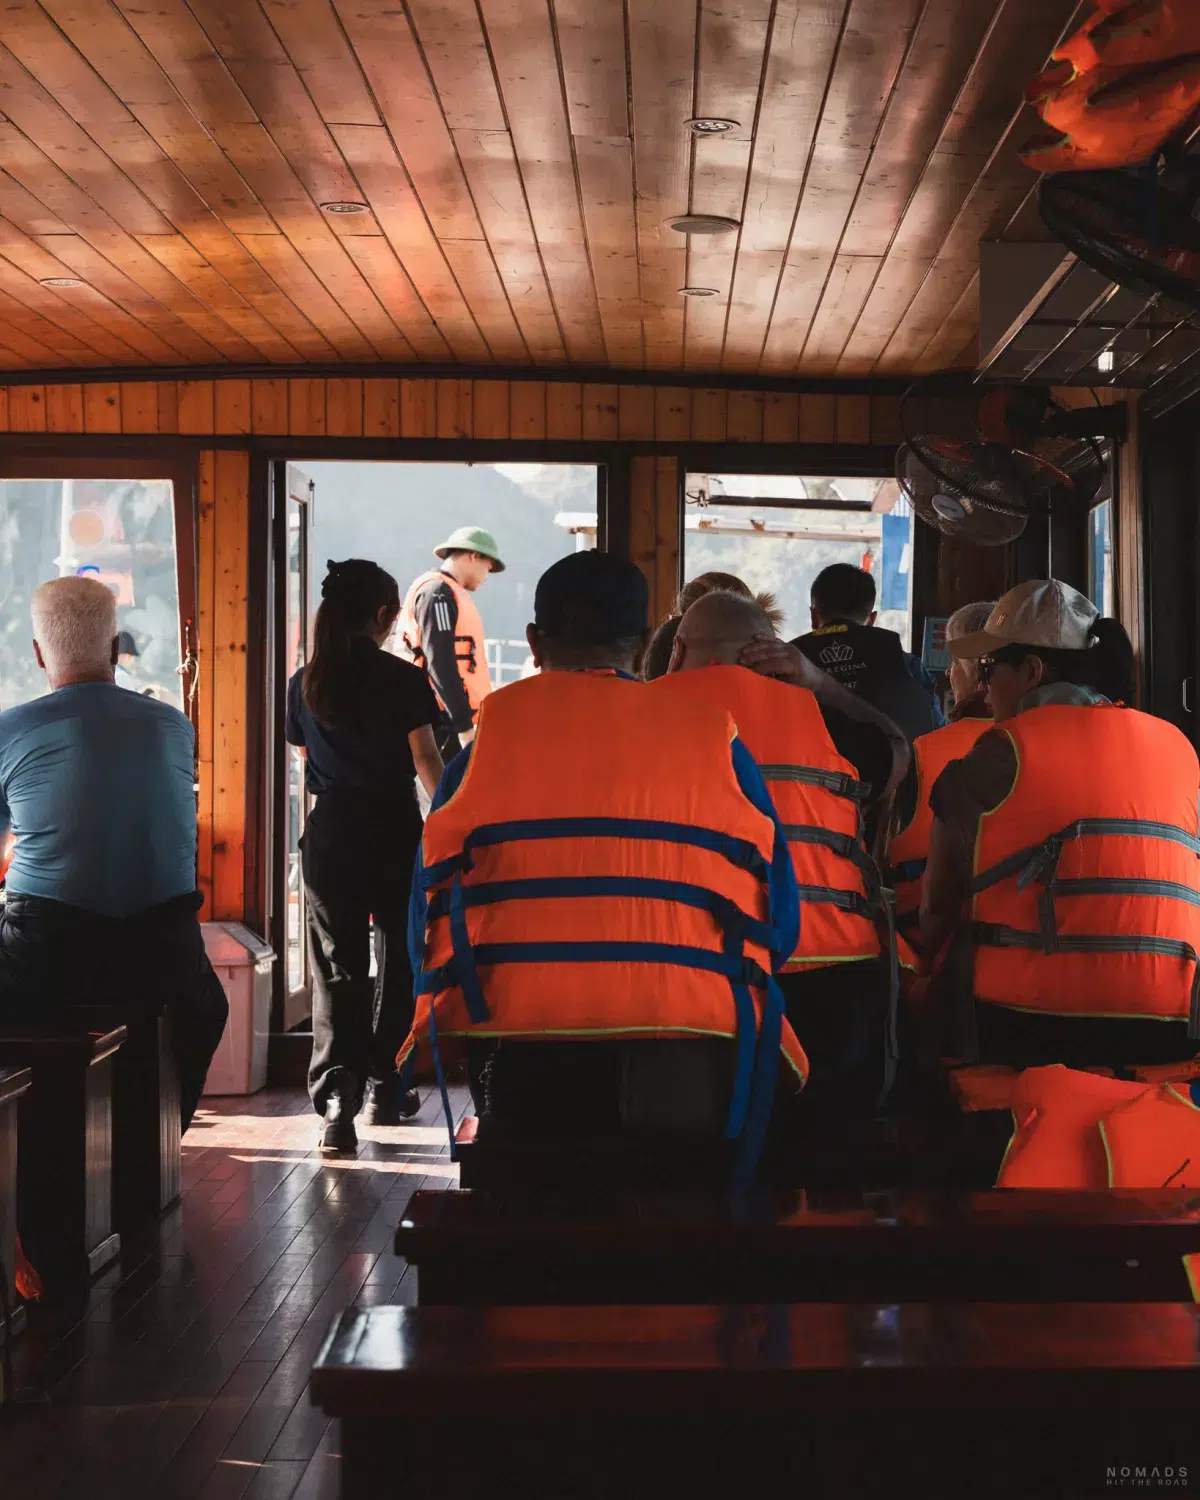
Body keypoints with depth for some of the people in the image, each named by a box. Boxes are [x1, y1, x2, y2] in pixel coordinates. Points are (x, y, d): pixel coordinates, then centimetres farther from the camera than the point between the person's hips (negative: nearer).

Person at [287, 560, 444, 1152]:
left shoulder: (305, 683, 5)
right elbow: (425, 759, -7)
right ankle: (383, 1090, 24)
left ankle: (336, 1100, -13)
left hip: (329, 834, 2)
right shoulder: (404, 680, -7)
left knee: (336, 968, 2)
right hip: (394, 832, -2)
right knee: (397, 960, 15)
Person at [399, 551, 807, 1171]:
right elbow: (773, 907, 11)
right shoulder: (711, 733, 9)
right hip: (681, 1044, 0)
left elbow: (436, 893, 10)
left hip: (519, 1038, 0)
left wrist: (441, 1004, 27)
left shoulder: (492, 729, 8)